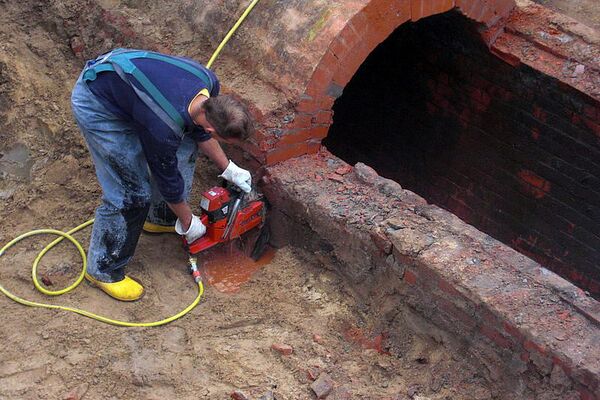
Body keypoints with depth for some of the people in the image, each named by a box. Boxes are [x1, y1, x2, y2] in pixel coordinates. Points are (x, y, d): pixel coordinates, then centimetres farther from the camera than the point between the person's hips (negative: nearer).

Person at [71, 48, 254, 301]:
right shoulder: (164, 128, -34)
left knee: (184, 147, 10)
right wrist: (188, 223, 1)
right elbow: (168, 178, -15)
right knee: (132, 192, -9)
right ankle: (102, 270, 9)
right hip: (96, 105, -8)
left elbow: (199, 130, 8)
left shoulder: (209, 84, -14)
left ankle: (161, 217, 30)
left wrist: (229, 169, 11)